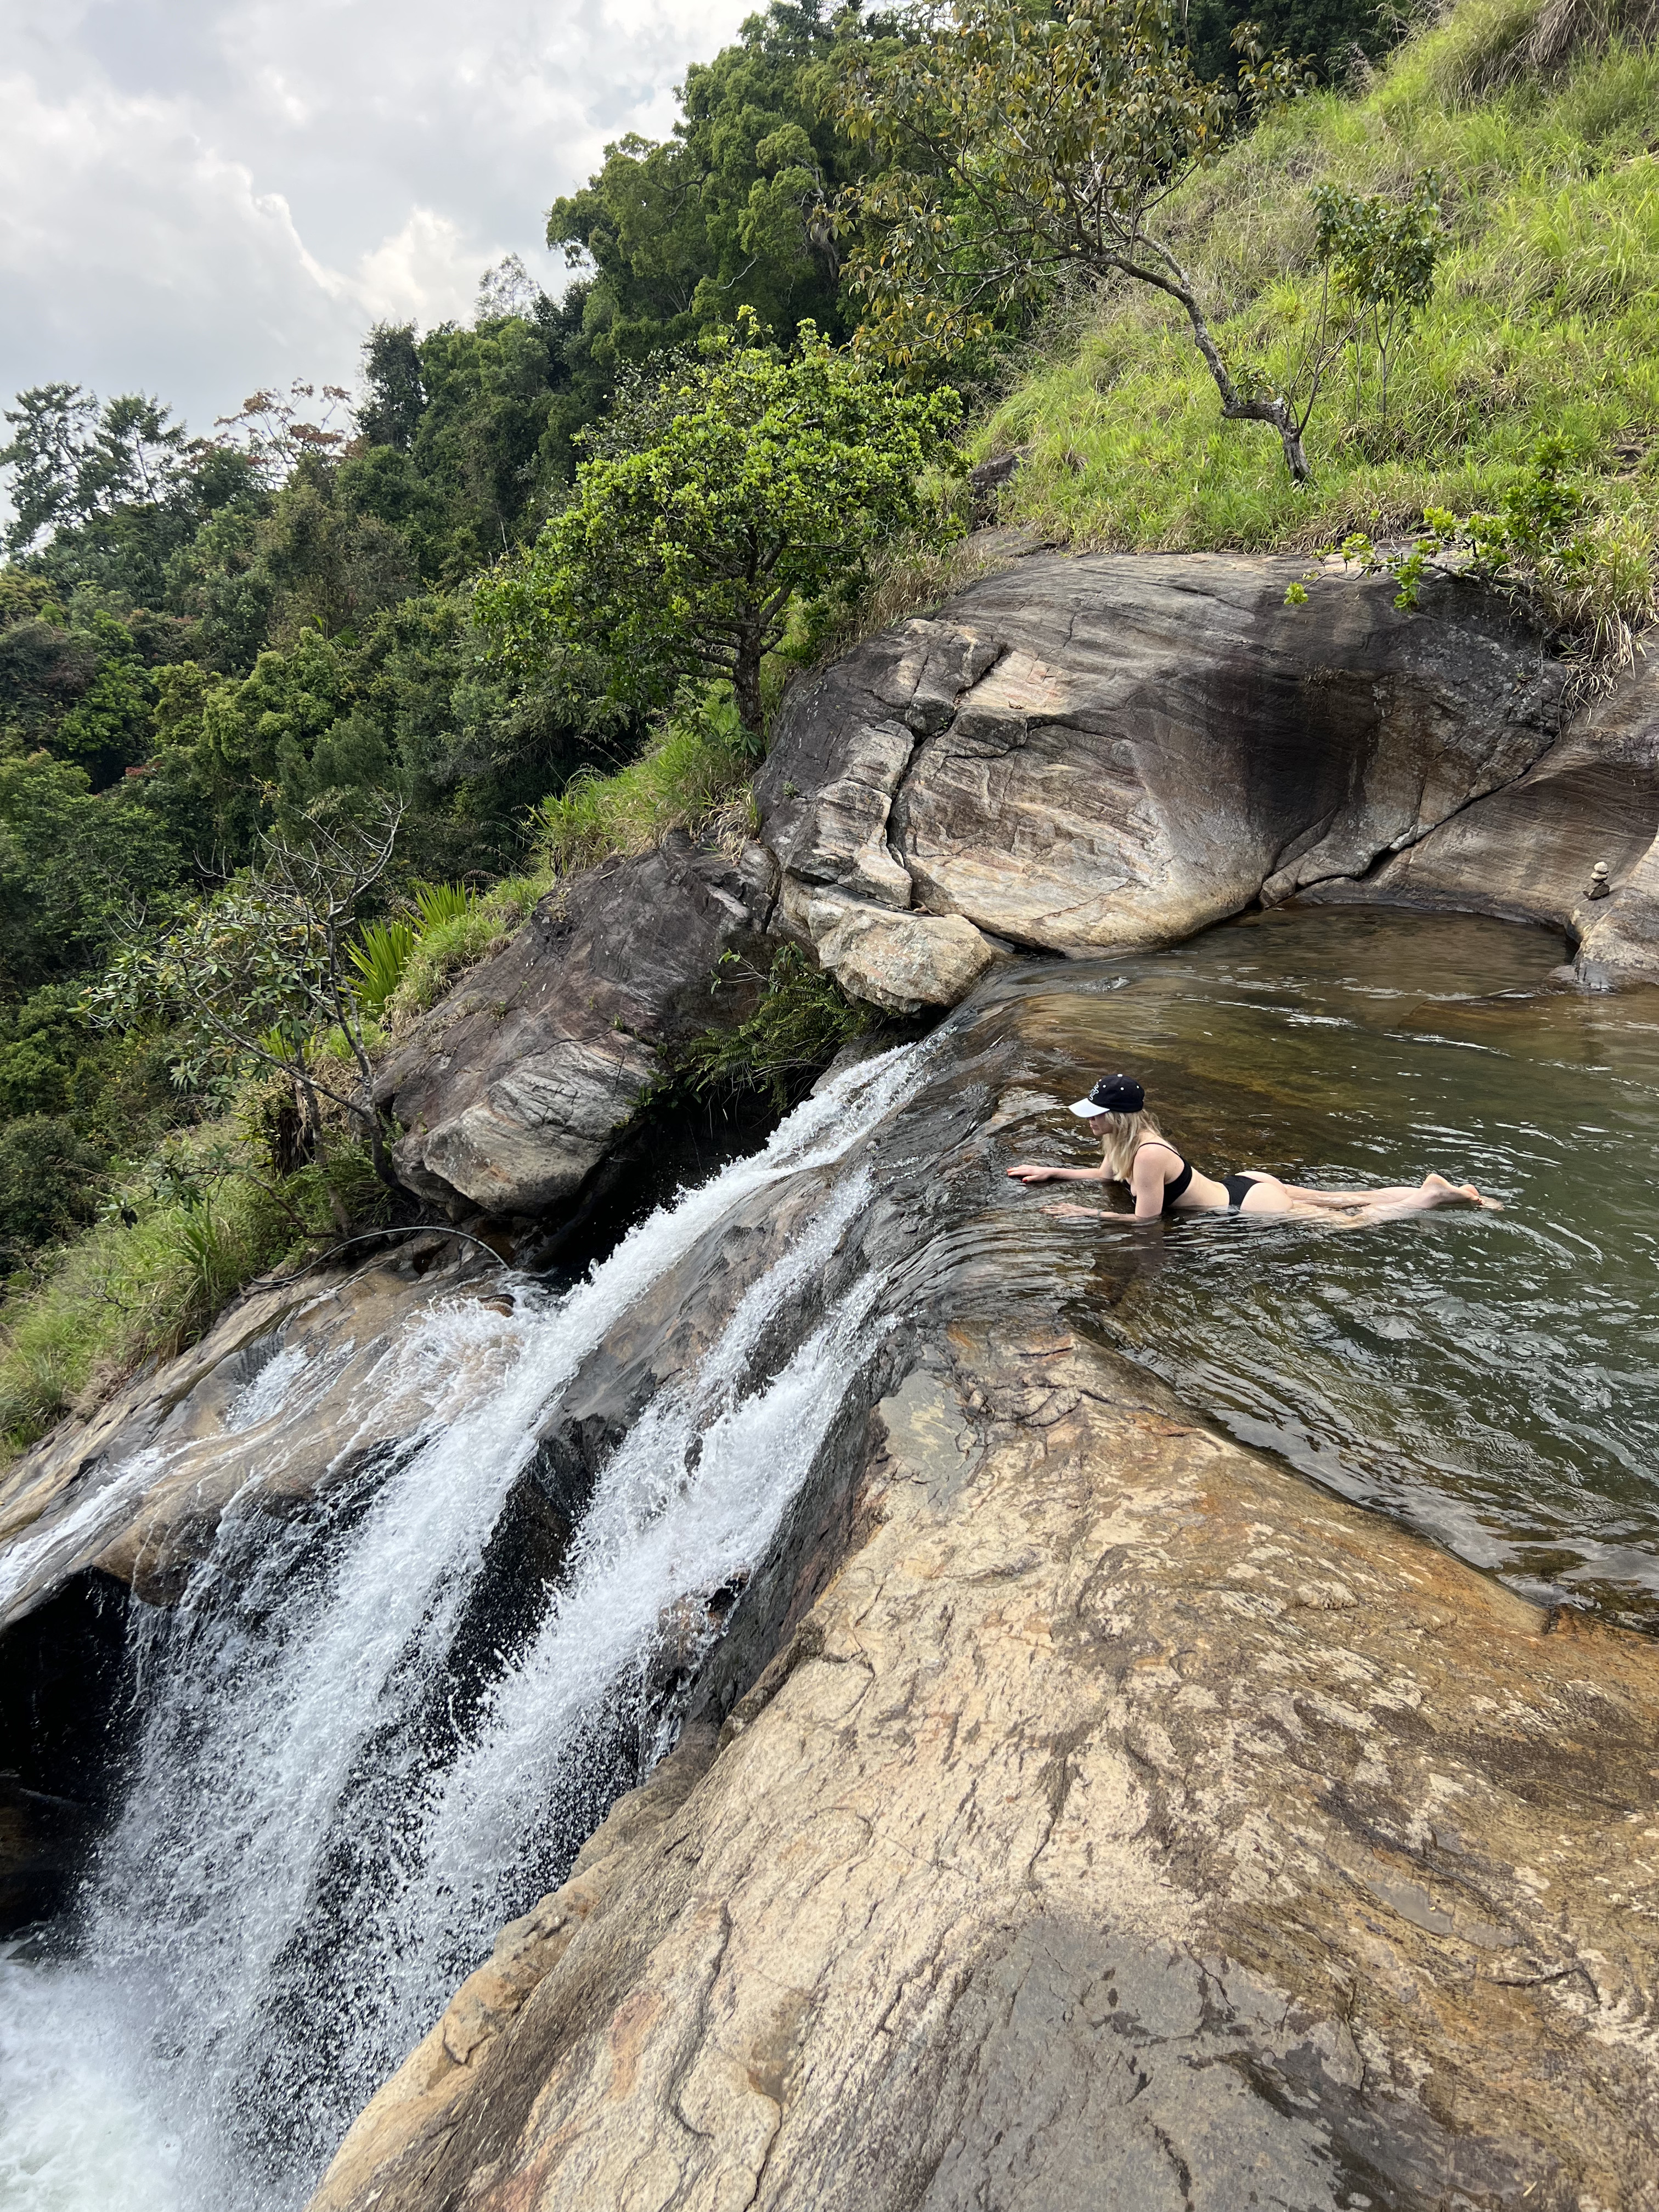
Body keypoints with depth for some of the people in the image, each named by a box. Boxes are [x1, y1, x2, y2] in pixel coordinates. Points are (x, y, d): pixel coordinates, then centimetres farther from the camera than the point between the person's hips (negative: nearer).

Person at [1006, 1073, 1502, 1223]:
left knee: (1351, 1221, 3)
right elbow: (1107, 1175, 19)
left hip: (1251, 1205, -8)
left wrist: (1087, 1214, -20)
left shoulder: (1146, 1155, -29)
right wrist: (1052, 1173, 14)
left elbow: (1145, 1218, -26)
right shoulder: (1124, 1140, -1)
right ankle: (1431, 1188, 22)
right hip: (1245, 1185, 8)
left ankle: (1443, 1195, 9)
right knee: (1342, 1200, 18)